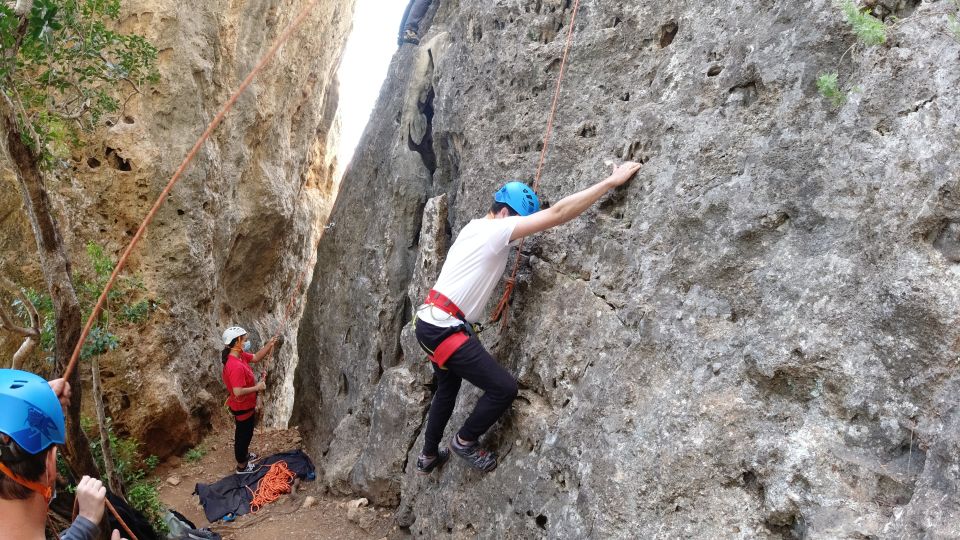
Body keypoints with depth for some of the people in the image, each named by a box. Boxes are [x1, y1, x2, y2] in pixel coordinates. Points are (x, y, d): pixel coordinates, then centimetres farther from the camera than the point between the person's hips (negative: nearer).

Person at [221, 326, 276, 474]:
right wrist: (257, 387, -25)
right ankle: (242, 466, 30)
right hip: (242, 407, -9)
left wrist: (269, 344, -7)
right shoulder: (235, 366, -36)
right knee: (243, 434, 11)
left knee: (246, 432, 28)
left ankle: (244, 455, 50)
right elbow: (238, 392, -37)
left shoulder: (240, 355, -6)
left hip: (246, 405, 9)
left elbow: (256, 357, 8)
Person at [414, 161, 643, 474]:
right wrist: (612, 181, -19)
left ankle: (428, 455, 43)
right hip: (445, 329, -10)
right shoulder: (495, 230, -15)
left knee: (447, 388, 29)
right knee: (504, 388, -3)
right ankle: (465, 441, 18)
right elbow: (558, 214, -20)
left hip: (430, 323, 10)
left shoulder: (475, 227, 12)